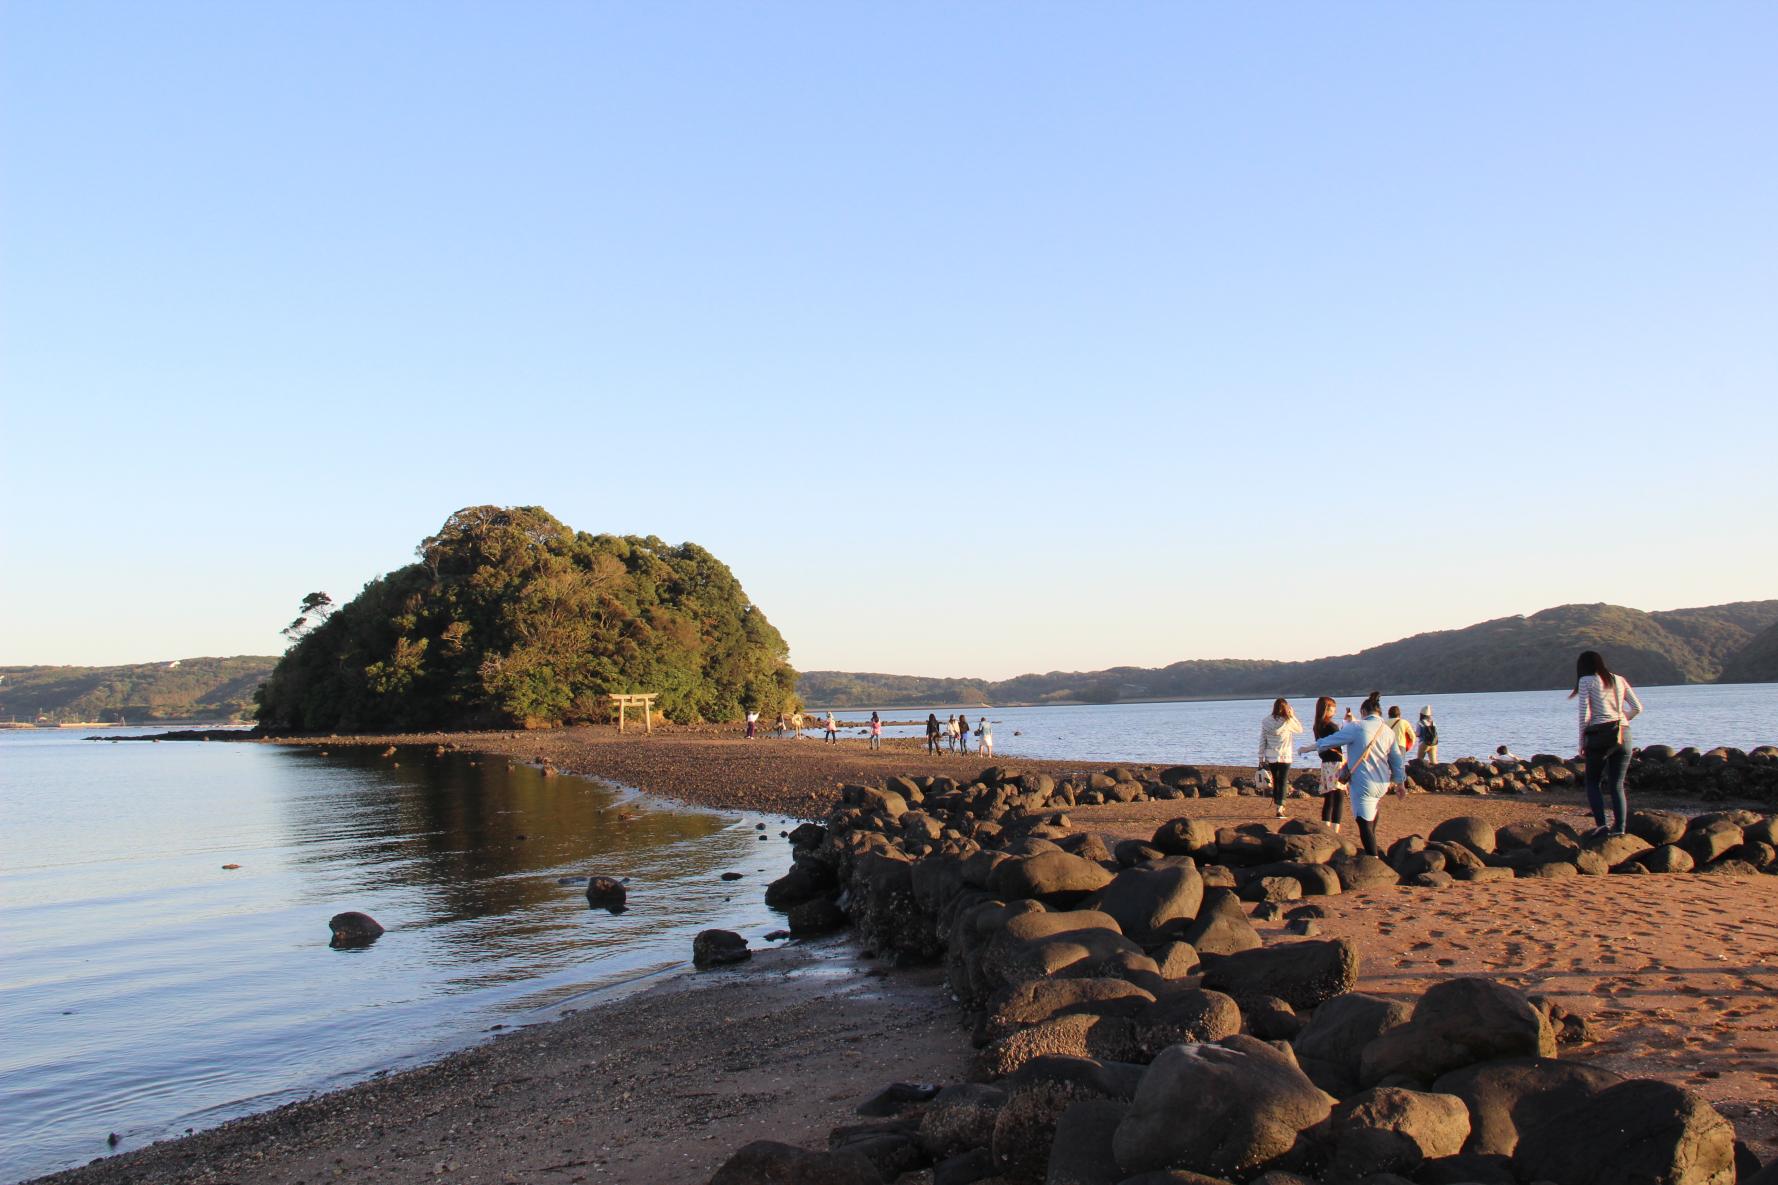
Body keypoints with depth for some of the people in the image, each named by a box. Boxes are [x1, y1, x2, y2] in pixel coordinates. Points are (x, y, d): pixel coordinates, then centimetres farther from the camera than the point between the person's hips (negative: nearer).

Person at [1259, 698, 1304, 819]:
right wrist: (1292, 714, 11)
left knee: (1275, 781, 19)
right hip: (1284, 757, -3)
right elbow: (1300, 729, 9)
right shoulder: (1288, 722, -11)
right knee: (1283, 782, 1)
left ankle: (1277, 804, 29)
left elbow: (1262, 741, 1)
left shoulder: (1265, 722, -2)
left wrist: (1261, 758, 8)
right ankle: (1279, 809, -7)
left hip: (1270, 758, 3)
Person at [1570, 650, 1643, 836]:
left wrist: (1582, 742, 1)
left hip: (1600, 735, -4)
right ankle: (1620, 828, -4)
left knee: (1592, 782, 8)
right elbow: (1637, 707, 10)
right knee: (1617, 785, 8)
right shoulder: (1620, 680, 14)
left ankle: (1601, 825, -8)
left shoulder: (1586, 681, 1)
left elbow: (1585, 714, -6)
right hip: (1623, 735, 4)